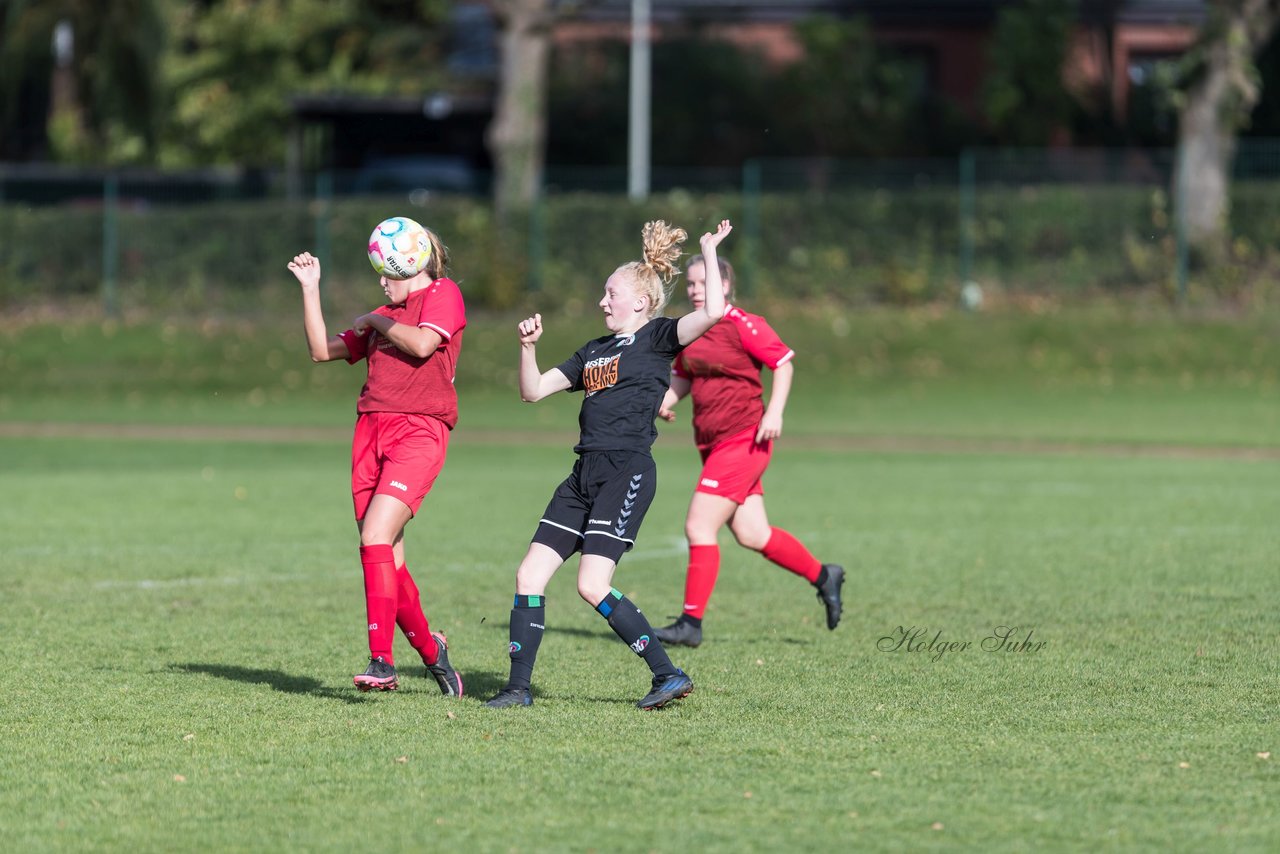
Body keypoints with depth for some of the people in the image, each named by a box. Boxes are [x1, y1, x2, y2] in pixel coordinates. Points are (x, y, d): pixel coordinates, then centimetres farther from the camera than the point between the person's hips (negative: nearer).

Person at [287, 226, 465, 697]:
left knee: (376, 536, -22)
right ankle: (430, 649, 22)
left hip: (419, 432, -7)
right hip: (371, 431, 7)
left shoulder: (443, 294, 4)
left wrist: (376, 321, 1)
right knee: (387, 558, 5)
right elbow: (322, 350, 20)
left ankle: (382, 659, -23)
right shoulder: (385, 315, 24)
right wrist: (309, 288, 15)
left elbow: (422, 344, -14)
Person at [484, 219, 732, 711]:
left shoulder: (656, 337, 0)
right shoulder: (593, 351, 22)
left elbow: (713, 312, -18)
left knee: (593, 586, -17)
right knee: (530, 575, 2)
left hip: (628, 471, -8)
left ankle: (669, 676, -11)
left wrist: (709, 253, -10)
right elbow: (533, 391, 23)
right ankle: (518, 687, 7)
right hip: (585, 474, 8)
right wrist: (528, 346, 7)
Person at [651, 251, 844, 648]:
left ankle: (691, 623, -6)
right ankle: (823, 576, 31)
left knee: (699, 528, -12)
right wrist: (664, 402, 0)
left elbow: (783, 363, -10)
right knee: (752, 535, 11)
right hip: (713, 446, 8)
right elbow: (682, 377, 20)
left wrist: (774, 412, -19)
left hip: (743, 440, -8)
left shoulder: (743, 326, -12)